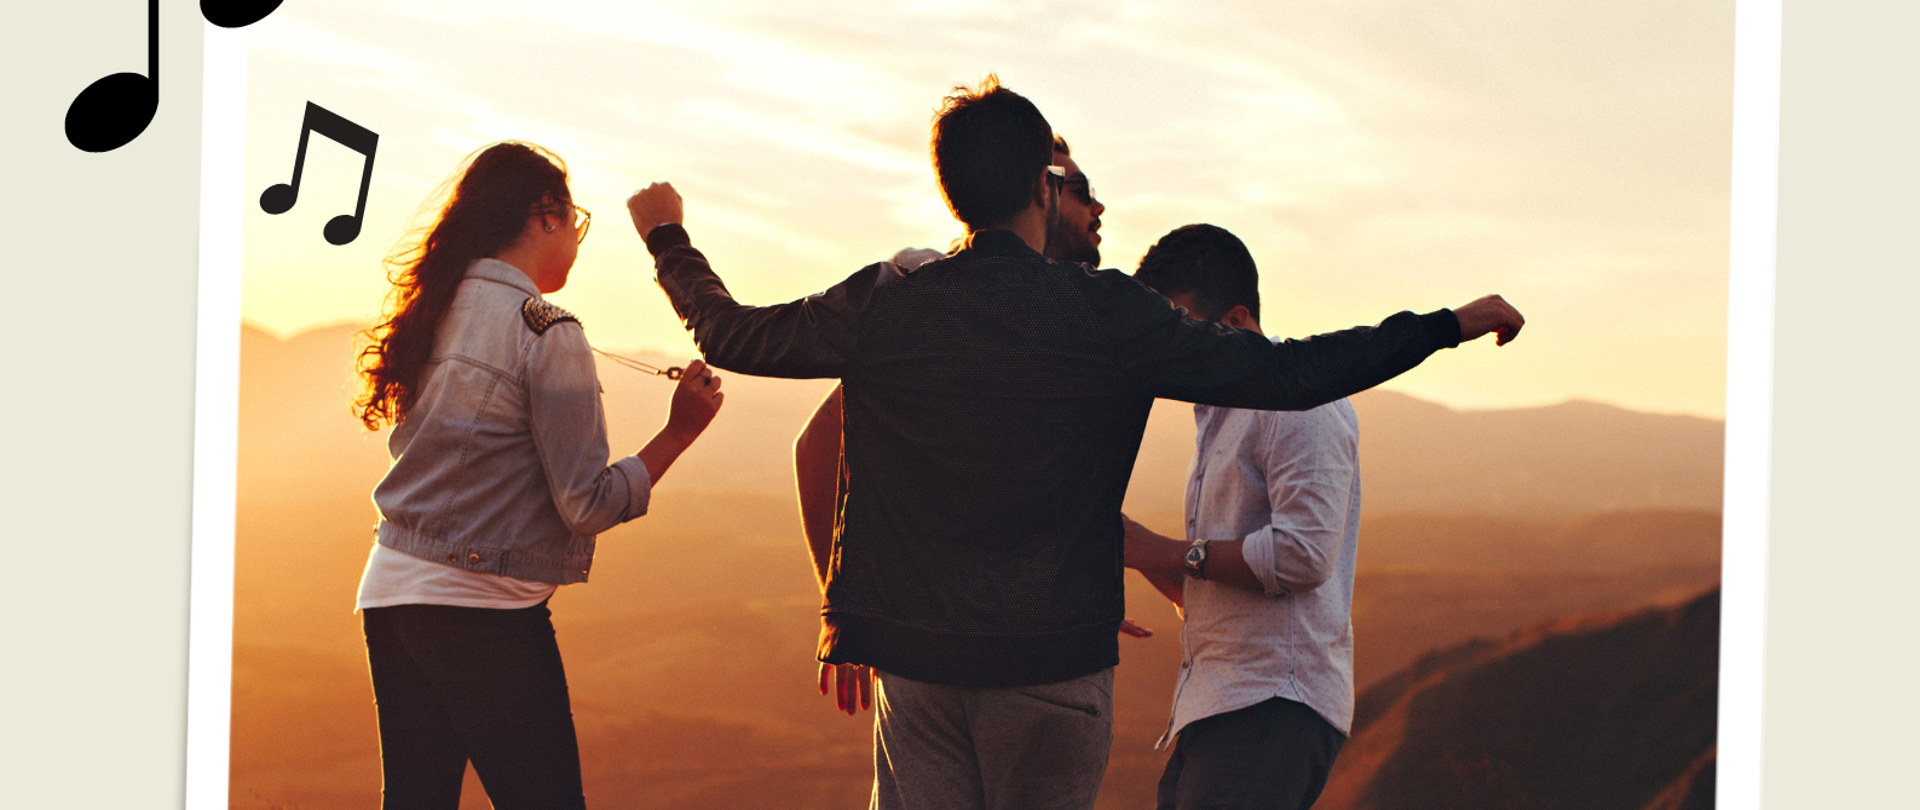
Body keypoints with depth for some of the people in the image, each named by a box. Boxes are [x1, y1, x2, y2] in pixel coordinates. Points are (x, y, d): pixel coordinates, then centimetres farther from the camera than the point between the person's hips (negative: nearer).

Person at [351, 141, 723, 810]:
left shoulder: (430, 313, 10)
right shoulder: (546, 333, -12)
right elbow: (587, 505, -12)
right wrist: (679, 430, -4)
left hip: (391, 593, 8)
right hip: (484, 611, -8)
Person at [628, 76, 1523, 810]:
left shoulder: (879, 307, -1)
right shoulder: (1105, 314, -9)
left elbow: (730, 335, 14)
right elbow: (1283, 374, -8)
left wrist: (668, 236, 33)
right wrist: (1452, 324, 2)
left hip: (915, 656, 2)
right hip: (1054, 660, -2)